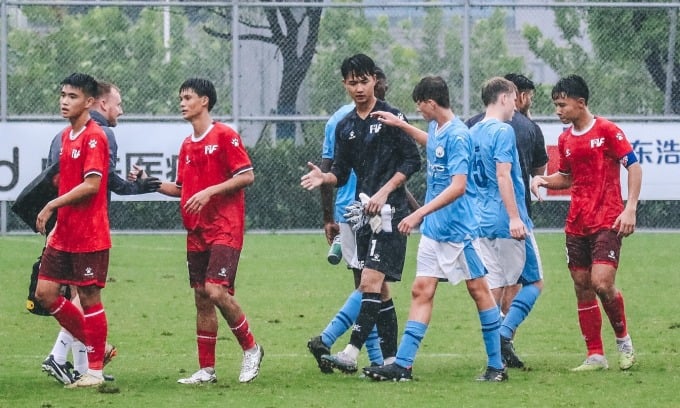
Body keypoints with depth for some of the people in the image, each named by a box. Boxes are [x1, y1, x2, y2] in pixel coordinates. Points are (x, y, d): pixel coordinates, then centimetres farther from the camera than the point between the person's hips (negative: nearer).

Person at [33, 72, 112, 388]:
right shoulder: (67, 136, 14)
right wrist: (58, 220, 15)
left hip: (89, 235, -9)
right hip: (64, 234, 9)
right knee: (45, 293, 5)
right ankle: (94, 344, 20)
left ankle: (95, 370, 7)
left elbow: (91, 184, -21)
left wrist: (52, 206, -17)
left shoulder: (94, 137, -13)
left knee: (89, 297, -2)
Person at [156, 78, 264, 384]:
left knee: (217, 292, -17)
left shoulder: (224, 136, -7)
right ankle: (206, 369, 10)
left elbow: (247, 176, -12)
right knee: (202, 298, 6)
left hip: (224, 229, -7)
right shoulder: (187, 145, 15)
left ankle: (250, 348, 2)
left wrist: (209, 192, -18)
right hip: (197, 232, 7)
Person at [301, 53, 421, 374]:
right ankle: (391, 358, 13)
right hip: (365, 212, 8)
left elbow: (412, 161, -6)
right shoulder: (345, 127, 14)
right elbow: (342, 173, 14)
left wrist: (385, 191, -14)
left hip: (389, 211, -8)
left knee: (371, 281, -15)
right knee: (379, 288, 9)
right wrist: (325, 177, -8)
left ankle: (351, 353, -23)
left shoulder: (390, 117, -5)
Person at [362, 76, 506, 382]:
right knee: (421, 291, 3)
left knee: (478, 289, 1)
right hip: (433, 229, 9)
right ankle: (403, 365, 1)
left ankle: (496, 366, 8)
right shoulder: (436, 129, 8)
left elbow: (458, 186, -26)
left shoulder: (457, 135, -19)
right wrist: (401, 125, 30)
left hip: (459, 230, -9)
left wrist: (419, 213, -29)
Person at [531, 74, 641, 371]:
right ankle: (595, 355, 9)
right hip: (577, 224, 6)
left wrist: (630, 209, -15)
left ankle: (623, 339, 7)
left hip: (607, 221, -6)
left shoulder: (606, 131, -7)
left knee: (602, 283, -17)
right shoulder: (565, 140, 11)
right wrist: (544, 180, 2)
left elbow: (634, 166, -7)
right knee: (582, 287, 3)